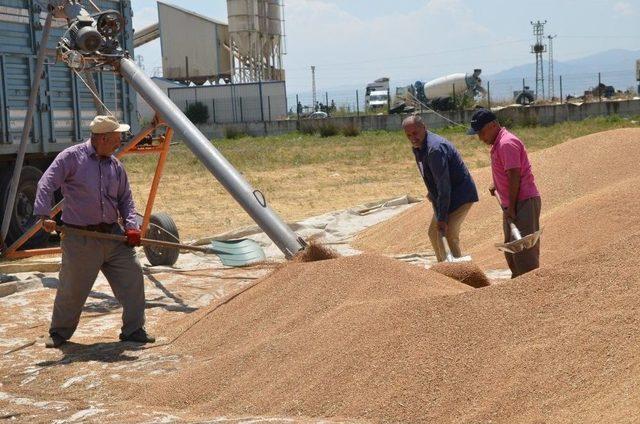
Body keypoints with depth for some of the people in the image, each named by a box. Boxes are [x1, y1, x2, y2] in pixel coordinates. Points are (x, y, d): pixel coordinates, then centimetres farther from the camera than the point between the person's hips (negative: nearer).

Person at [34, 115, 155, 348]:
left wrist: (131, 225, -1)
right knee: (72, 289, 4)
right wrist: (44, 215, -23)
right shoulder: (72, 157, -7)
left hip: (113, 235, 5)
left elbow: (125, 198, 15)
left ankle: (134, 330, 11)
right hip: (80, 239, -5)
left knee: (132, 278, -1)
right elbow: (46, 184, -12)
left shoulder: (115, 165, 10)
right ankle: (59, 332, 26)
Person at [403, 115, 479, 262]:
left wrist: (442, 218, -30)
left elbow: (444, 185, -30)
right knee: (433, 232, 16)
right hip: (447, 196, 10)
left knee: (448, 234, -17)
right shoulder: (417, 147, 3)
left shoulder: (435, 148, -27)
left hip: (460, 195, -10)